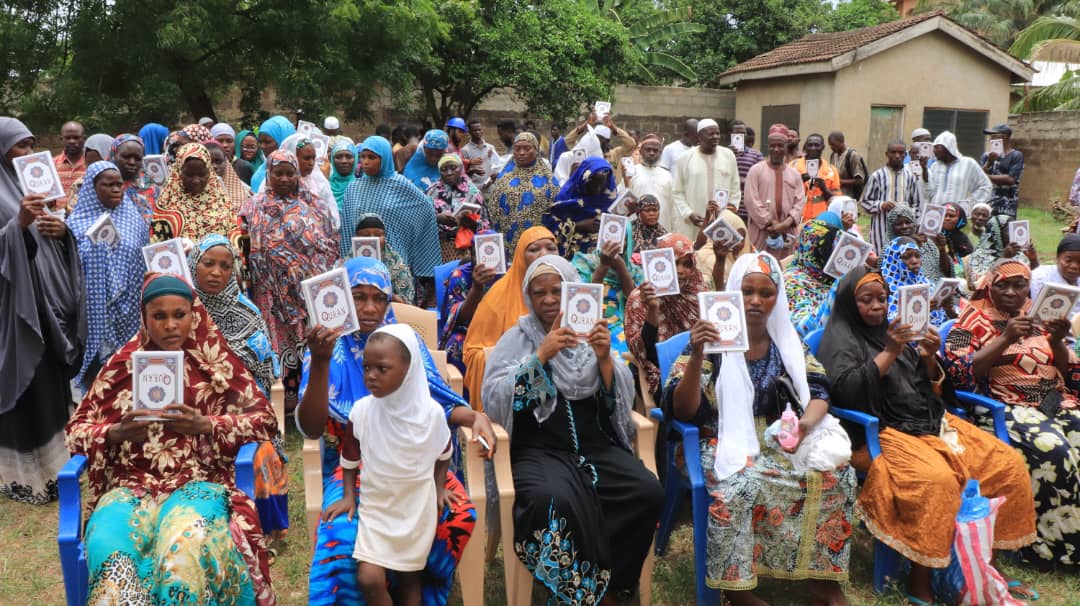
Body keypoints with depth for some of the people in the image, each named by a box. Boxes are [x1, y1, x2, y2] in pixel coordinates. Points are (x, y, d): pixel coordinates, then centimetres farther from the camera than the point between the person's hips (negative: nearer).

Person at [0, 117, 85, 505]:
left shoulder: (33, 184, 14)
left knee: (51, 381, 13)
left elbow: (55, 244, 16)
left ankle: (52, 456, 25)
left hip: (49, 298, 7)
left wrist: (62, 230, -4)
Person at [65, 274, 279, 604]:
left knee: (185, 550, -36)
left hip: (197, 482, -1)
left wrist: (205, 425, -11)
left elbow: (265, 418, 5)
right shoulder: (122, 365, 13)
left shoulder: (219, 362, 9)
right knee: (111, 556, -33)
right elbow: (76, 428, 15)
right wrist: (115, 433, -7)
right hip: (130, 485, 2)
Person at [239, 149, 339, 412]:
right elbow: (247, 249, 6)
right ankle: (285, 393, 10)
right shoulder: (255, 207, 8)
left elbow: (330, 247, 8)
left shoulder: (315, 206, 9)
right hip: (275, 290, 0)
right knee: (281, 340, 3)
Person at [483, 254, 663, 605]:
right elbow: (493, 399, -9)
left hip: (597, 445, 3)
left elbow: (620, 402, 6)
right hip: (539, 449, -3)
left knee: (648, 494, -22)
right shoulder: (517, 338, 5)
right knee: (556, 501, -34)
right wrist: (541, 356, -16)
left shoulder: (591, 336, 13)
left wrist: (605, 358, -11)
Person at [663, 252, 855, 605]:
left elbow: (818, 393, 4)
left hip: (783, 440, 4)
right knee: (742, 485, -35)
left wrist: (806, 424, -20)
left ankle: (823, 578, -4)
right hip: (729, 442, -4)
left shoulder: (788, 340, 8)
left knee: (837, 472, -20)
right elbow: (683, 412, -13)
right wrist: (697, 356, -28)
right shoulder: (713, 341, -6)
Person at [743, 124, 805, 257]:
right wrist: (771, 224, -12)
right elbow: (752, 201, -7)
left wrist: (786, 223, -12)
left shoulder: (795, 174, 13)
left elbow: (800, 201, 5)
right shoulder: (756, 170, 2)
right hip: (761, 231, -3)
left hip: (786, 232, 3)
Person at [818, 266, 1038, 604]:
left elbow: (935, 390, 18)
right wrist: (889, 353, -16)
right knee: (936, 480, -34)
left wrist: (929, 359, -3)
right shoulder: (842, 338, 0)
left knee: (1009, 465, -7)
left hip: (934, 422, 7)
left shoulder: (895, 331, 18)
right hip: (886, 432, -7)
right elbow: (844, 392, -17)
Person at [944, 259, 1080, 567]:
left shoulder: (1039, 318, 18)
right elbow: (959, 373, -10)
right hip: (1004, 407, -5)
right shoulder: (974, 319, 5)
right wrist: (1005, 339, -15)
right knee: (1052, 449, -32)